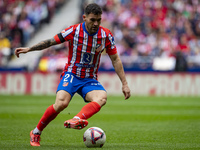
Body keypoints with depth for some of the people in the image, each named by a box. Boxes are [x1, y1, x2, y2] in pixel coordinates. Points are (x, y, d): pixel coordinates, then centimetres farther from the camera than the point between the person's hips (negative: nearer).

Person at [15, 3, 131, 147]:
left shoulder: (106, 35, -3)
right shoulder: (74, 31, -9)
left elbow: (115, 59, 5)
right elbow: (51, 41, 1)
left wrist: (125, 84, 3)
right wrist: (29, 49, -5)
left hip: (90, 80, 3)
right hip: (71, 75, -2)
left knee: (102, 97, -31)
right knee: (61, 102, -29)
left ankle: (77, 120, -57)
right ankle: (36, 133, -8)